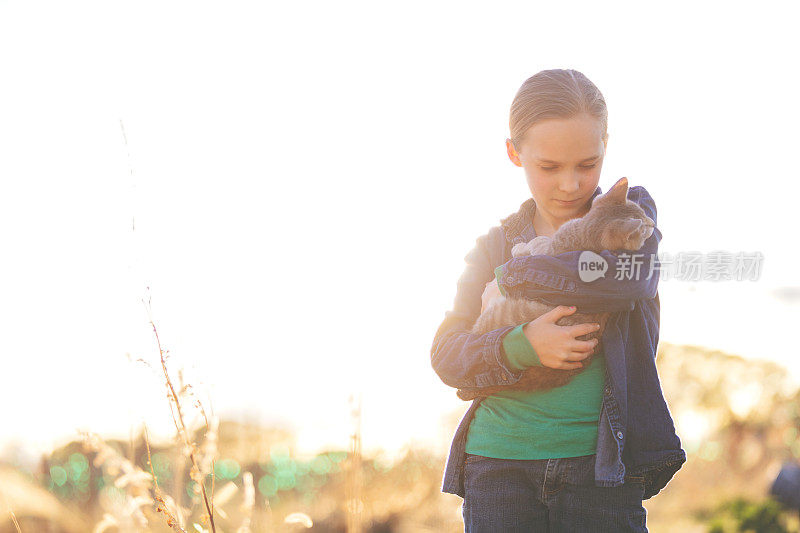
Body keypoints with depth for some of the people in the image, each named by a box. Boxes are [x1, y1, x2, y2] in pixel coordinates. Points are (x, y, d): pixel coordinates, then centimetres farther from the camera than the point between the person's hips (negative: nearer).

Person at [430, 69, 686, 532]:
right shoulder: (497, 245, 14)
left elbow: (631, 278, -14)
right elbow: (444, 355, 7)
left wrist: (512, 279, -5)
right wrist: (520, 346, -13)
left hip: (598, 460, -2)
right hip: (499, 460, 2)